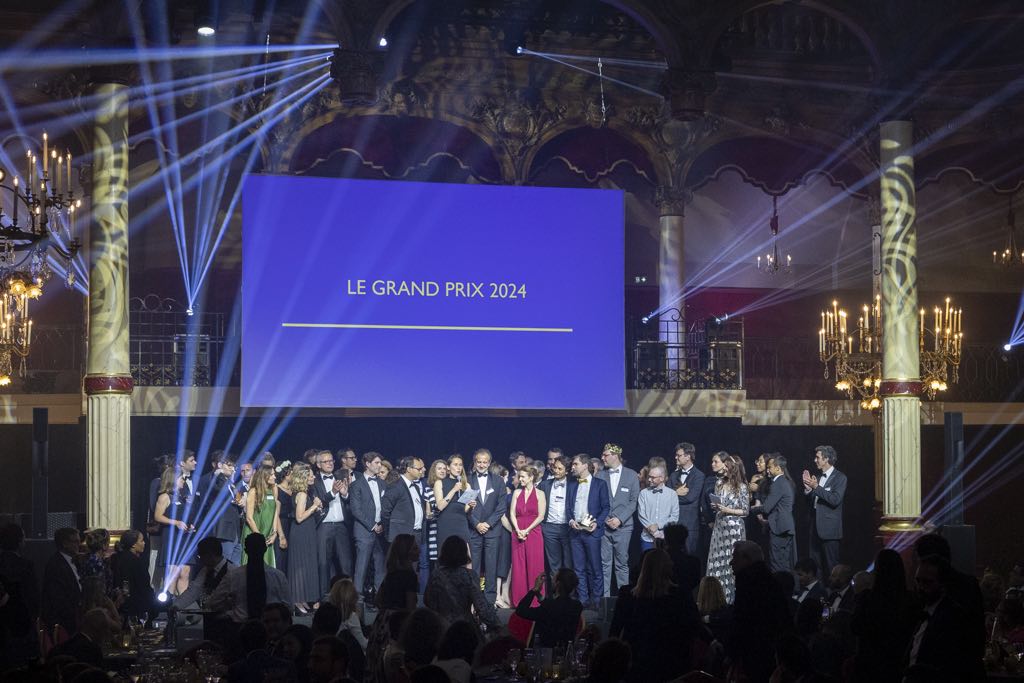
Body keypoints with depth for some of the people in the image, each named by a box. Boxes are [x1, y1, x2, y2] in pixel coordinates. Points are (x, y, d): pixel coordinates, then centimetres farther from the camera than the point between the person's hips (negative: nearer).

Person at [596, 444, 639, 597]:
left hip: (623, 526, -1)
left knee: (622, 563, 2)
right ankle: (604, 596, 6)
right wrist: (604, 519, -6)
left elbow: (634, 501, 0)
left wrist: (620, 519, -9)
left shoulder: (631, 475, 3)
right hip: (603, 526, 1)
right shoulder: (599, 476, 7)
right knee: (604, 563, 2)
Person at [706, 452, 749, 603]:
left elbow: (745, 510, -5)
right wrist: (714, 507, 0)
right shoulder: (719, 484, 11)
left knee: (731, 562, -5)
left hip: (734, 527, -6)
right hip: (719, 526, 6)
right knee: (717, 562, 2)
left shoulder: (740, 486, -6)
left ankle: (732, 598, 0)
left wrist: (728, 510, -16)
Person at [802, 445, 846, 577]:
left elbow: (835, 500, -20)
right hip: (816, 527, 7)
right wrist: (808, 488, -2)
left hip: (830, 528, -7)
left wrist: (816, 487, -20)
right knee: (815, 565, 8)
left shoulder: (840, 478, -7)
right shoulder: (818, 478, 15)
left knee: (831, 565, -4)